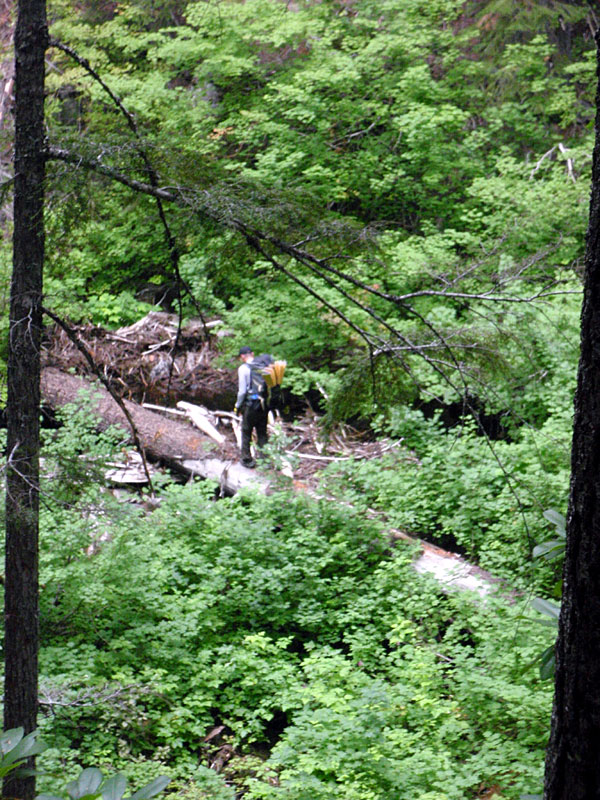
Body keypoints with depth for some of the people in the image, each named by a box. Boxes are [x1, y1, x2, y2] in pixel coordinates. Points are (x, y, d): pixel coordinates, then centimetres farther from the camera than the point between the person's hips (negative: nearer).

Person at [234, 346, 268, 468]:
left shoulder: (243, 368, -12)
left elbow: (242, 391, -12)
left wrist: (238, 406, 0)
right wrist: (266, 400, 15)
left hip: (250, 404, -5)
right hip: (263, 405, 5)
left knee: (246, 433, 9)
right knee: (262, 433, 15)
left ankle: (247, 460, 14)